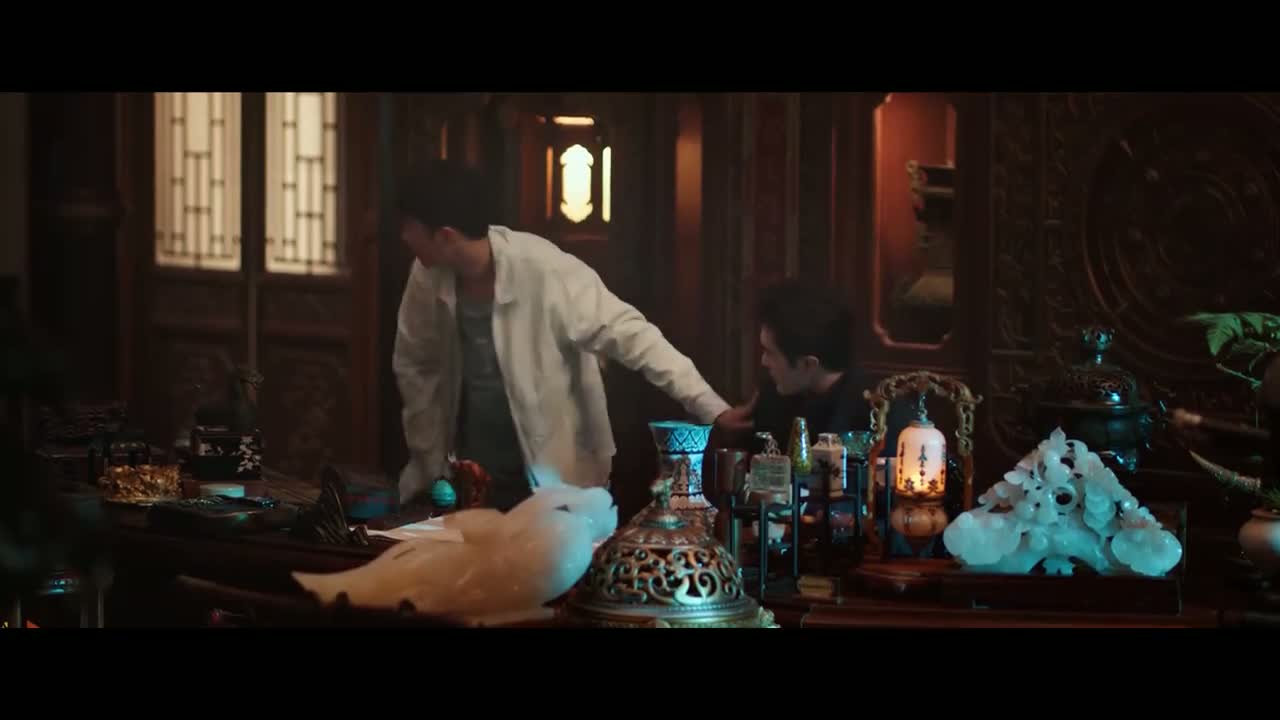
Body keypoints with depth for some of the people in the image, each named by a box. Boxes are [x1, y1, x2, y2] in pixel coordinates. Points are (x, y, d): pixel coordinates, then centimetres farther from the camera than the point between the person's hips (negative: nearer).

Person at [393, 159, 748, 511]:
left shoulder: (545, 271, -23)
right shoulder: (428, 275, -9)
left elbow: (631, 336, -23)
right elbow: (415, 365, 7)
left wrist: (713, 410, -31)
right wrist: (428, 460, 7)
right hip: (466, 478, 4)